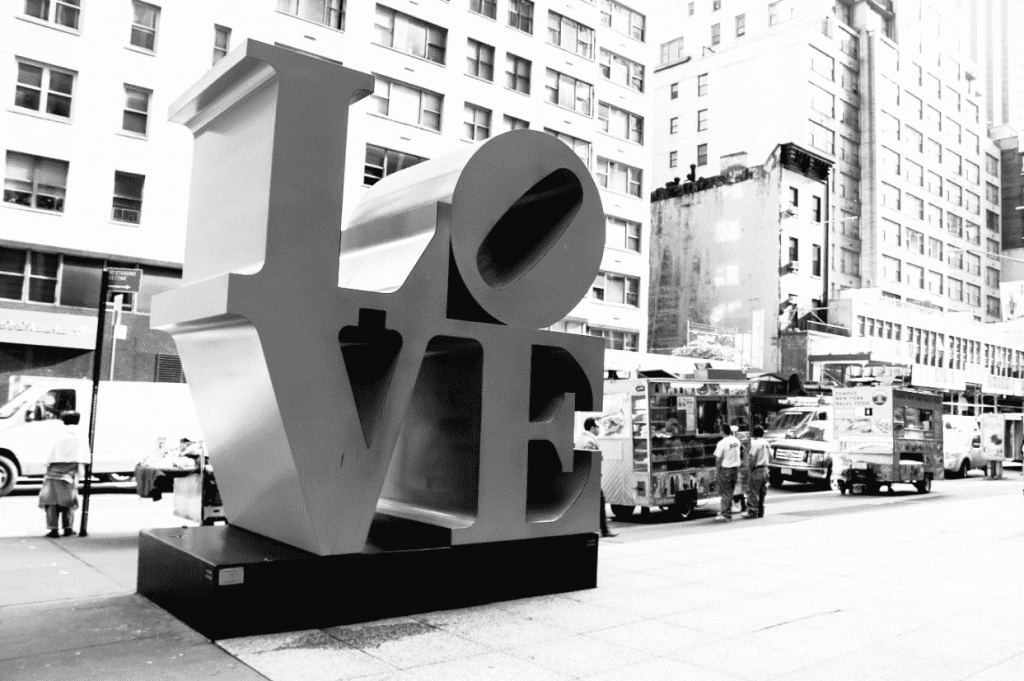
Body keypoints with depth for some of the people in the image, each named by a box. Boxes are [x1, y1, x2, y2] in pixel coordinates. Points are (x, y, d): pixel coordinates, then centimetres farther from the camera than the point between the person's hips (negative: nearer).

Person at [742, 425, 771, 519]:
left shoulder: (755, 443, -13)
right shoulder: (766, 443, 11)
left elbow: (752, 458, -17)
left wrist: (749, 469, -12)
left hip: (757, 470, -8)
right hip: (765, 469, 8)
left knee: (753, 492, -2)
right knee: (762, 492, 13)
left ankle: (752, 512, -2)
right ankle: (760, 512, 17)